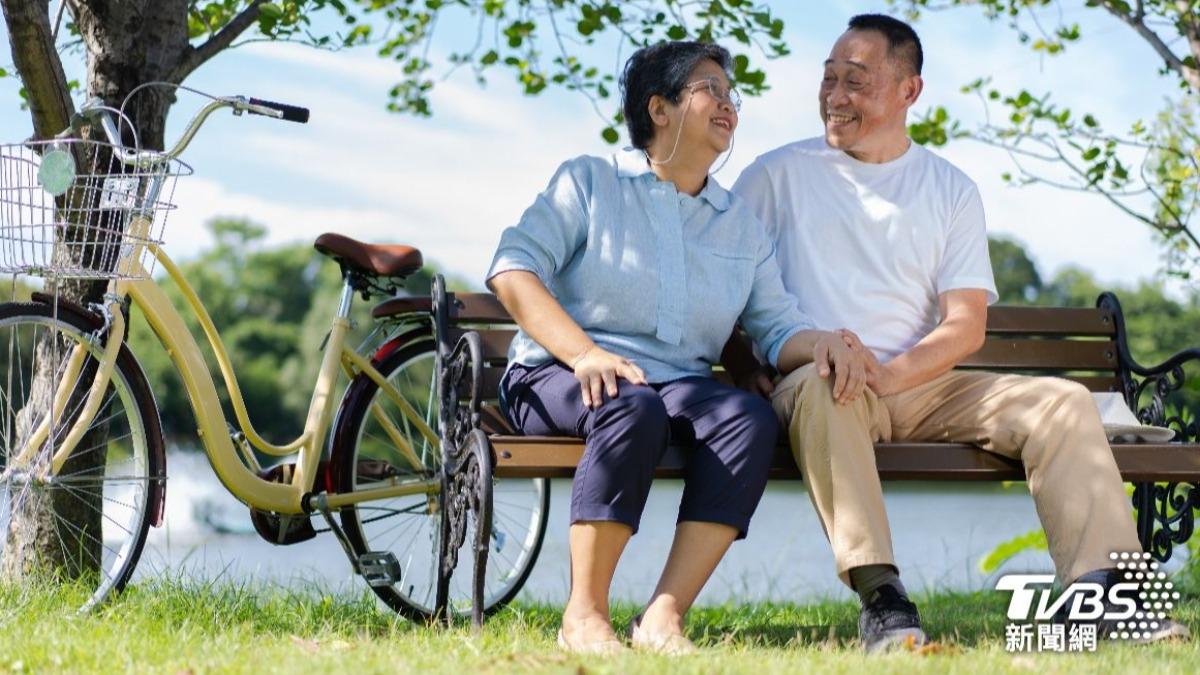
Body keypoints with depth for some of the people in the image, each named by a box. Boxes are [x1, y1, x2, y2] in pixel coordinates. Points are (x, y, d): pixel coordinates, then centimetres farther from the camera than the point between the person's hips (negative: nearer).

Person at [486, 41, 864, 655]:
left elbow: (777, 326, 11)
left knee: (752, 418, -29)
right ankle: (584, 614, -31)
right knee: (634, 407, -38)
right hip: (557, 380, -4)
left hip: (678, 386, 4)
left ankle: (664, 617, -35)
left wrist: (821, 343, -15)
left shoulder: (742, 227, 20)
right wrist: (584, 353, -20)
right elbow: (513, 270, -5)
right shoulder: (588, 182, 7)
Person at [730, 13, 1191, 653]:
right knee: (822, 387, -40)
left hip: (918, 386, 4)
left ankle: (1100, 591, -27)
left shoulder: (951, 189, 14)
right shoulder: (778, 175, 9)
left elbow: (966, 324, 4)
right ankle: (880, 598, -47)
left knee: (1062, 401, -17)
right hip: (809, 380, -3)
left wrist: (889, 373, -15)